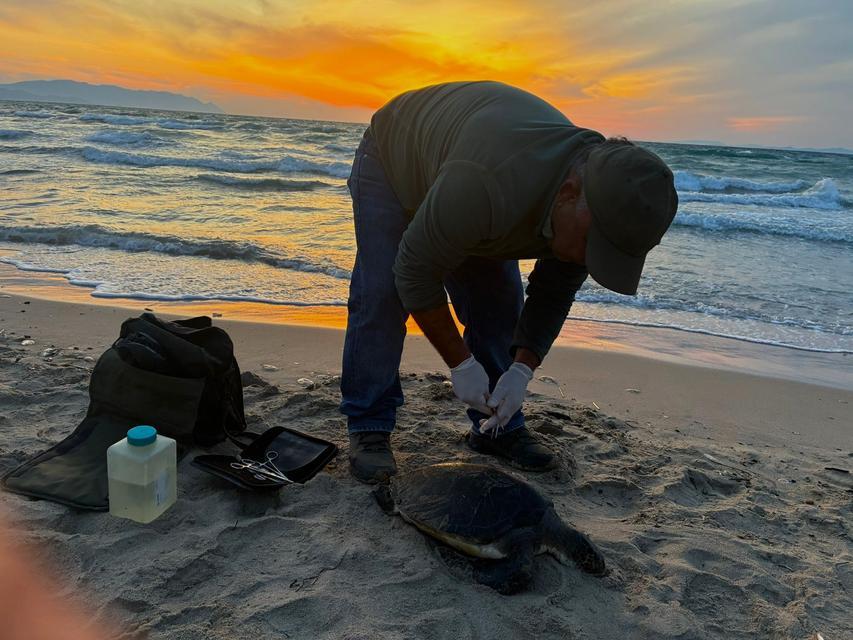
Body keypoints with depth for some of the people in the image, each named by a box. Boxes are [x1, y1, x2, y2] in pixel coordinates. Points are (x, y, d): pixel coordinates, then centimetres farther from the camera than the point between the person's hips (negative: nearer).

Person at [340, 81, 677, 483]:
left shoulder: (601, 204, -24)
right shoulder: (485, 189, -48)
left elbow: (554, 294, -10)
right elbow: (414, 272, -35)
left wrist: (522, 370, -20)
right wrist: (460, 363, -27)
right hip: (392, 157, -5)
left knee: (499, 301, -3)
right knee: (380, 294, -18)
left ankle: (498, 429, 9)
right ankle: (369, 428, -6)